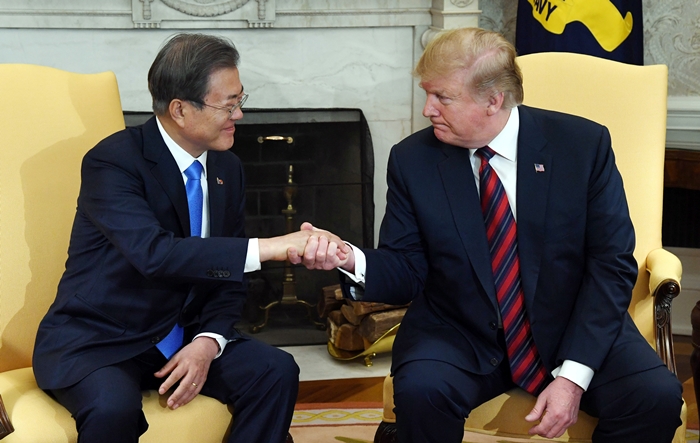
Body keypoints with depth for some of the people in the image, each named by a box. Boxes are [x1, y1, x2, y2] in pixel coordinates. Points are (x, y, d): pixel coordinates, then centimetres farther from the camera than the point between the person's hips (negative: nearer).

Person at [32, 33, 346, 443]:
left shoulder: (227, 168, 3)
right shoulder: (112, 162, -19)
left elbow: (229, 272, 6)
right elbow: (155, 254, -34)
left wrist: (208, 342, -13)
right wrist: (267, 248, -37)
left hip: (182, 337, 6)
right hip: (98, 342, -6)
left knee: (276, 372, -15)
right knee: (114, 406, -36)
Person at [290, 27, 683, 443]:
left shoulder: (584, 144, -8)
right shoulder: (412, 160, -4)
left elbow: (612, 264, -8)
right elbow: (407, 270, 1)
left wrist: (573, 375, -17)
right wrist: (352, 260, -23)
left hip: (572, 328, 0)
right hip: (460, 337, 1)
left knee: (656, 396, -25)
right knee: (420, 390, -31)